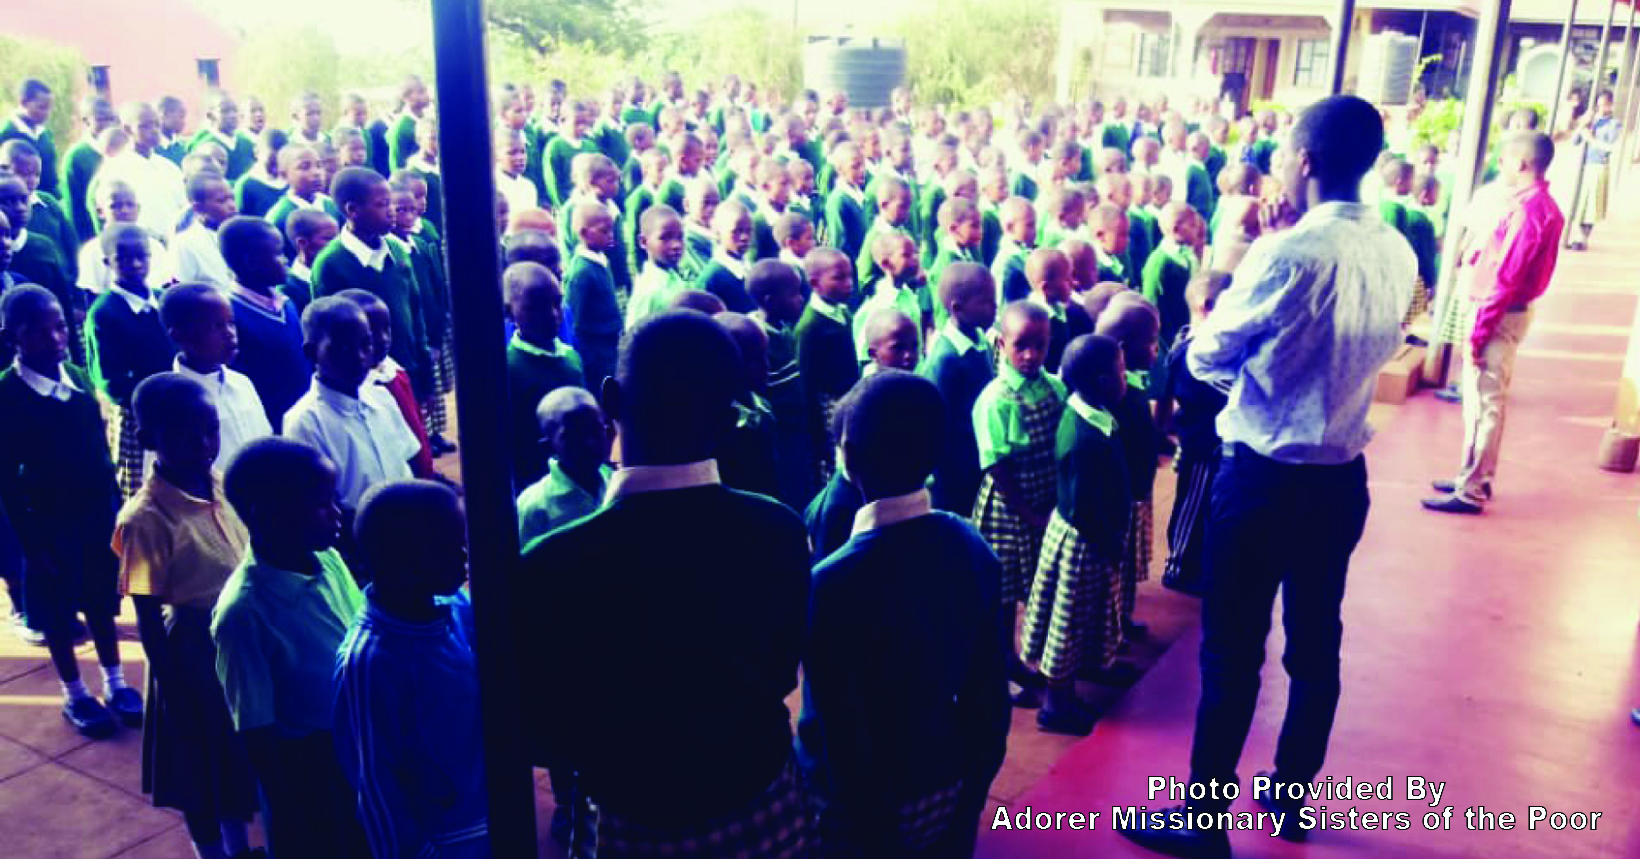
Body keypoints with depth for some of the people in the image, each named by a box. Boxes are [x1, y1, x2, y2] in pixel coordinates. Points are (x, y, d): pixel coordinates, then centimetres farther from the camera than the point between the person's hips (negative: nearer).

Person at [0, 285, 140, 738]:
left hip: (98, 517, 4)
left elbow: (101, 450, 5)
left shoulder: (78, 378, -2)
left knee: (102, 603, 16)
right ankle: (75, 695, 27)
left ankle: (115, 684, 30)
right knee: (57, 614, 12)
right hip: (49, 526, -4)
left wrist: (118, 509, 6)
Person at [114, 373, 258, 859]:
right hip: (195, 652, -6)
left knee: (241, 754, 24)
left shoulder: (223, 486, -6)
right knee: (202, 764, 15)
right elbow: (149, 622, -15)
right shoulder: (146, 519, -22)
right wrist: (174, 688, -12)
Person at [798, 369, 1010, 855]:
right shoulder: (972, 547, -11)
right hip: (948, 792, 5)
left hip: (862, 811, -4)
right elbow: (988, 686, -2)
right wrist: (976, 781, 12)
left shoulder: (834, 582, -28)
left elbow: (838, 732, -23)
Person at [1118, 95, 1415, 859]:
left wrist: (1219, 310, 10)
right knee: (1316, 642, 18)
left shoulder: (1290, 253, -20)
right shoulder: (1396, 253, 1)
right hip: (1343, 475, 7)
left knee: (1233, 650, 4)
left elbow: (1206, 358, -9)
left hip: (1265, 476, -7)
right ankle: (1292, 795, 34)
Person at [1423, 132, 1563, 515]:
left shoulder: (1529, 209, -20)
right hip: (1504, 312, 10)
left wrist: (1478, 331, -21)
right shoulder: (1539, 204, 12)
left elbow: (1506, 278, -23)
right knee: (1484, 401, 17)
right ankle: (1475, 477, 27)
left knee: (1484, 404, -4)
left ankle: (1471, 491, 2)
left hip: (1499, 316, -10)